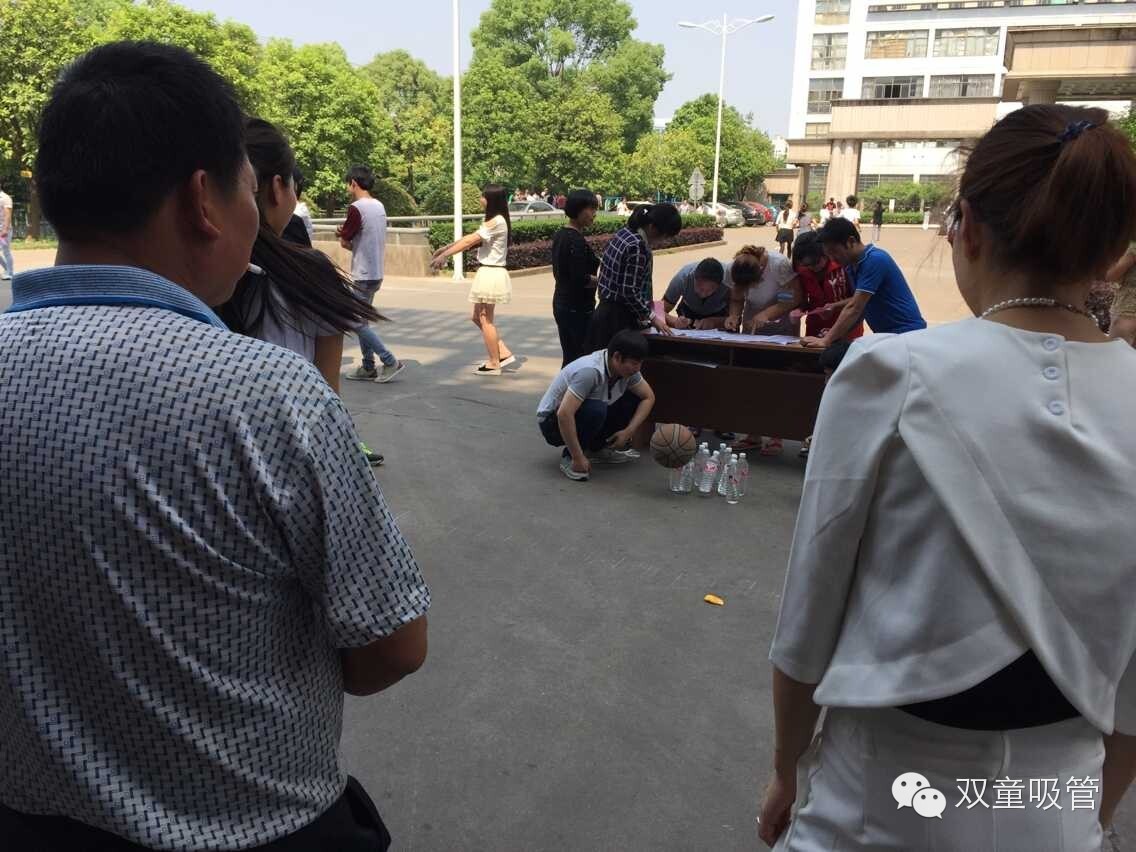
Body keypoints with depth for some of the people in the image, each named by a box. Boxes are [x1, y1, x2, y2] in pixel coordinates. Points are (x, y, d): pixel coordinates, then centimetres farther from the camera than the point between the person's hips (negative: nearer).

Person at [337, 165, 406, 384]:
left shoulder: (356, 208, -17)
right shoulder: (379, 206, 9)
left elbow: (345, 242, -11)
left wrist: (343, 236, 10)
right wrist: (347, 235, 6)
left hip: (362, 276, -9)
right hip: (376, 273, 9)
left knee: (357, 324, -2)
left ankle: (391, 362, -2)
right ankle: (368, 368, 19)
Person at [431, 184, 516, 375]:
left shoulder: (496, 221, -16)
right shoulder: (496, 221, 15)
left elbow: (470, 241, -18)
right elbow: (472, 240, 14)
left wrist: (445, 255, -16)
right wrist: (447, 248, 10)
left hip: (490, 274, -10)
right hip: (489, 273, 10)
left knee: (485, 319, 0)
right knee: (479, 318, 16)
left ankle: (494, 364, 8)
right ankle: (504, 353, 16)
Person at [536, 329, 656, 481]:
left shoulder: (627, 368, -10)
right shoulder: (590, 371, -34)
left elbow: (649, 397, 2)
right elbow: (564, 414, -39)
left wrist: (628, 431, -11)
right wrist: (578, 458, -33)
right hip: (552, 421, -8)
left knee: (633, 399, -5)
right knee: (596, 410, -36)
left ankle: (596, 449, 7)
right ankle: (569, 457, -13)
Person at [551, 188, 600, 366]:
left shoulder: (560, 235, 10)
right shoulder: (576, 240, -18)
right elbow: (581, 279, -22)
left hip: (561, 303, 10)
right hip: (577, 308, -10)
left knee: (569, 357, 15)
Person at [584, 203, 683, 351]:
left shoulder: (625, 232, 6)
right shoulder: (637, 247, -21)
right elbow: (630, 291, -22)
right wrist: (651, 317, -12)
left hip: (606, 309, 9)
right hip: (621, 318, -9)